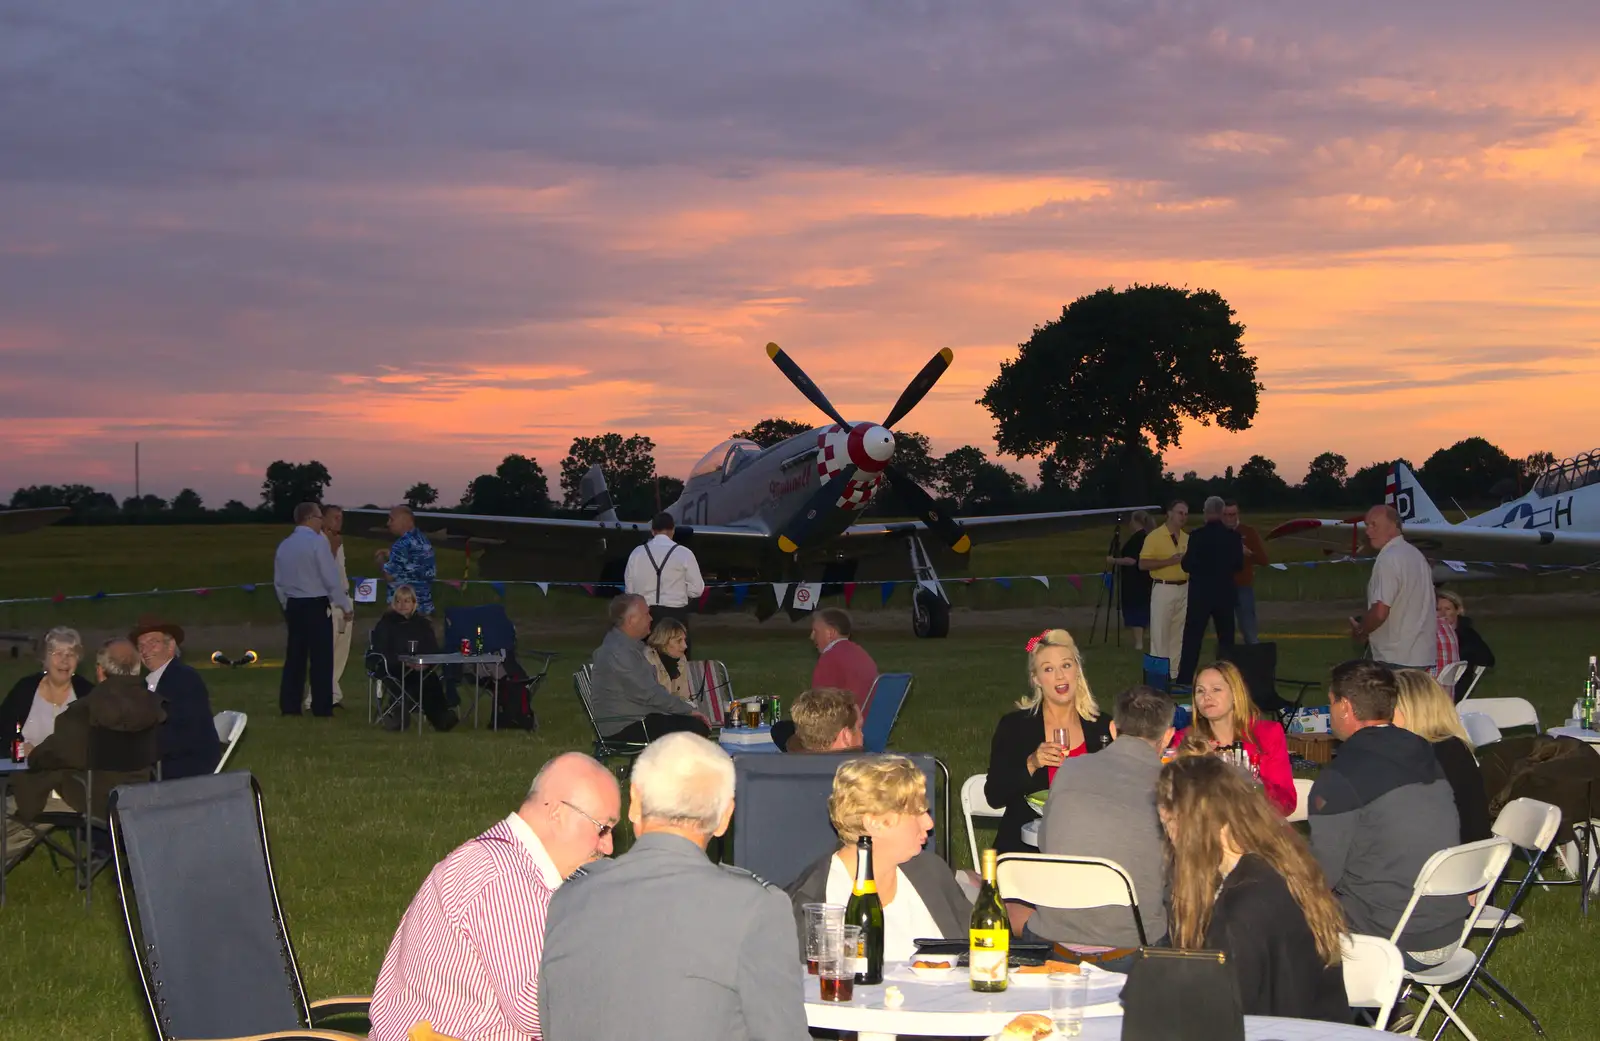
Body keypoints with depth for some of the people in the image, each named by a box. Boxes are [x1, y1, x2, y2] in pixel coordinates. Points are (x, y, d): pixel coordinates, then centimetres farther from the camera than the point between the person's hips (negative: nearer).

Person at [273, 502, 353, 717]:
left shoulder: (284, 545, 9)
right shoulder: (317, 541, -12)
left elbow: (279, 581, 13)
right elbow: (332, 577, -14)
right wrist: (346, 605, -6)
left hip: (293, 605, 7)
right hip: (315, 605, -7)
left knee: (295, 655, 10)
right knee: (321, 658, -1)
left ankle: (289, 706, 10)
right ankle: (322, 708, -1)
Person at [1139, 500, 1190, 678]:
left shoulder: (1187, 538, 11)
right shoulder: (1154, 536, -7)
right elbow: (1143, 564, -12)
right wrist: (1168, 561, -20)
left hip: (1184, 589, 6)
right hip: (1163, 589, -6)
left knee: (1179, 633, 9)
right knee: (1160, 632, -5)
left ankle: (1175, 672, 15)